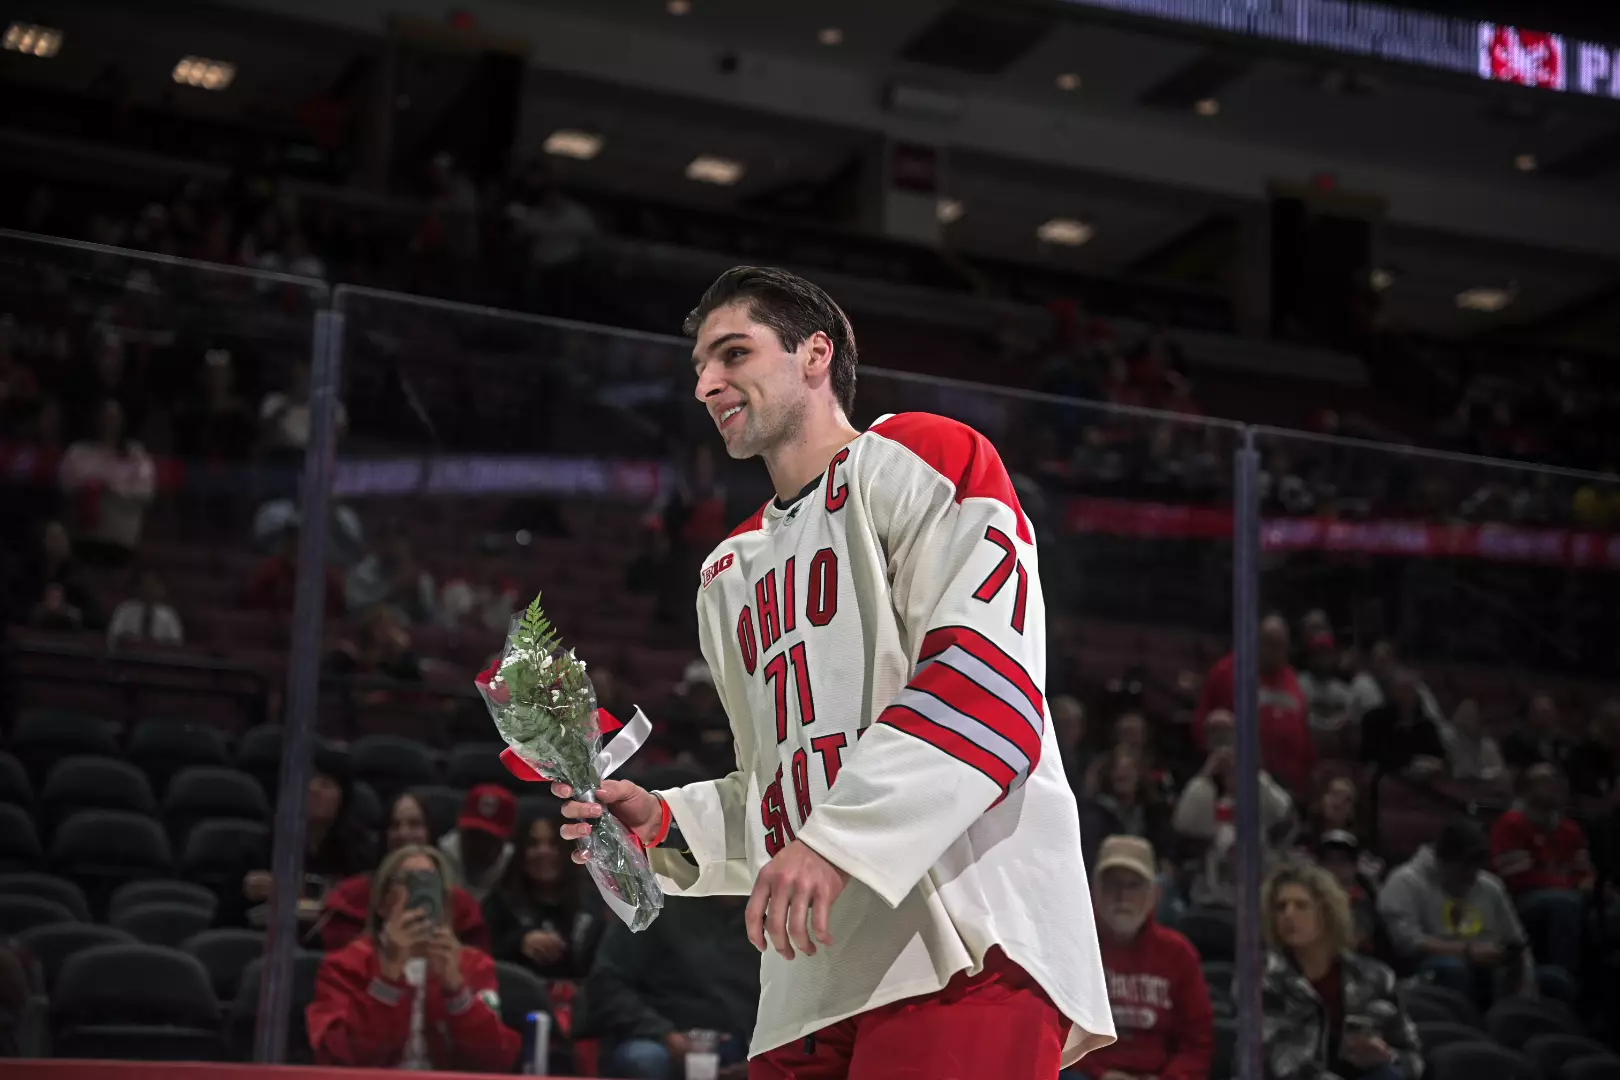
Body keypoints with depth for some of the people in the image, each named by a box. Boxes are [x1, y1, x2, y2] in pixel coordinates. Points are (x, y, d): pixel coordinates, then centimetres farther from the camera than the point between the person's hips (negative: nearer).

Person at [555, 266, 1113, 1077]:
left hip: (964, 943, -7)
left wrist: (838, 838, -17)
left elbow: (985, 683, -11)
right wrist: (665, 825, 12)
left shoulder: (914, 464, 3)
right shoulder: (730, 575, 27)